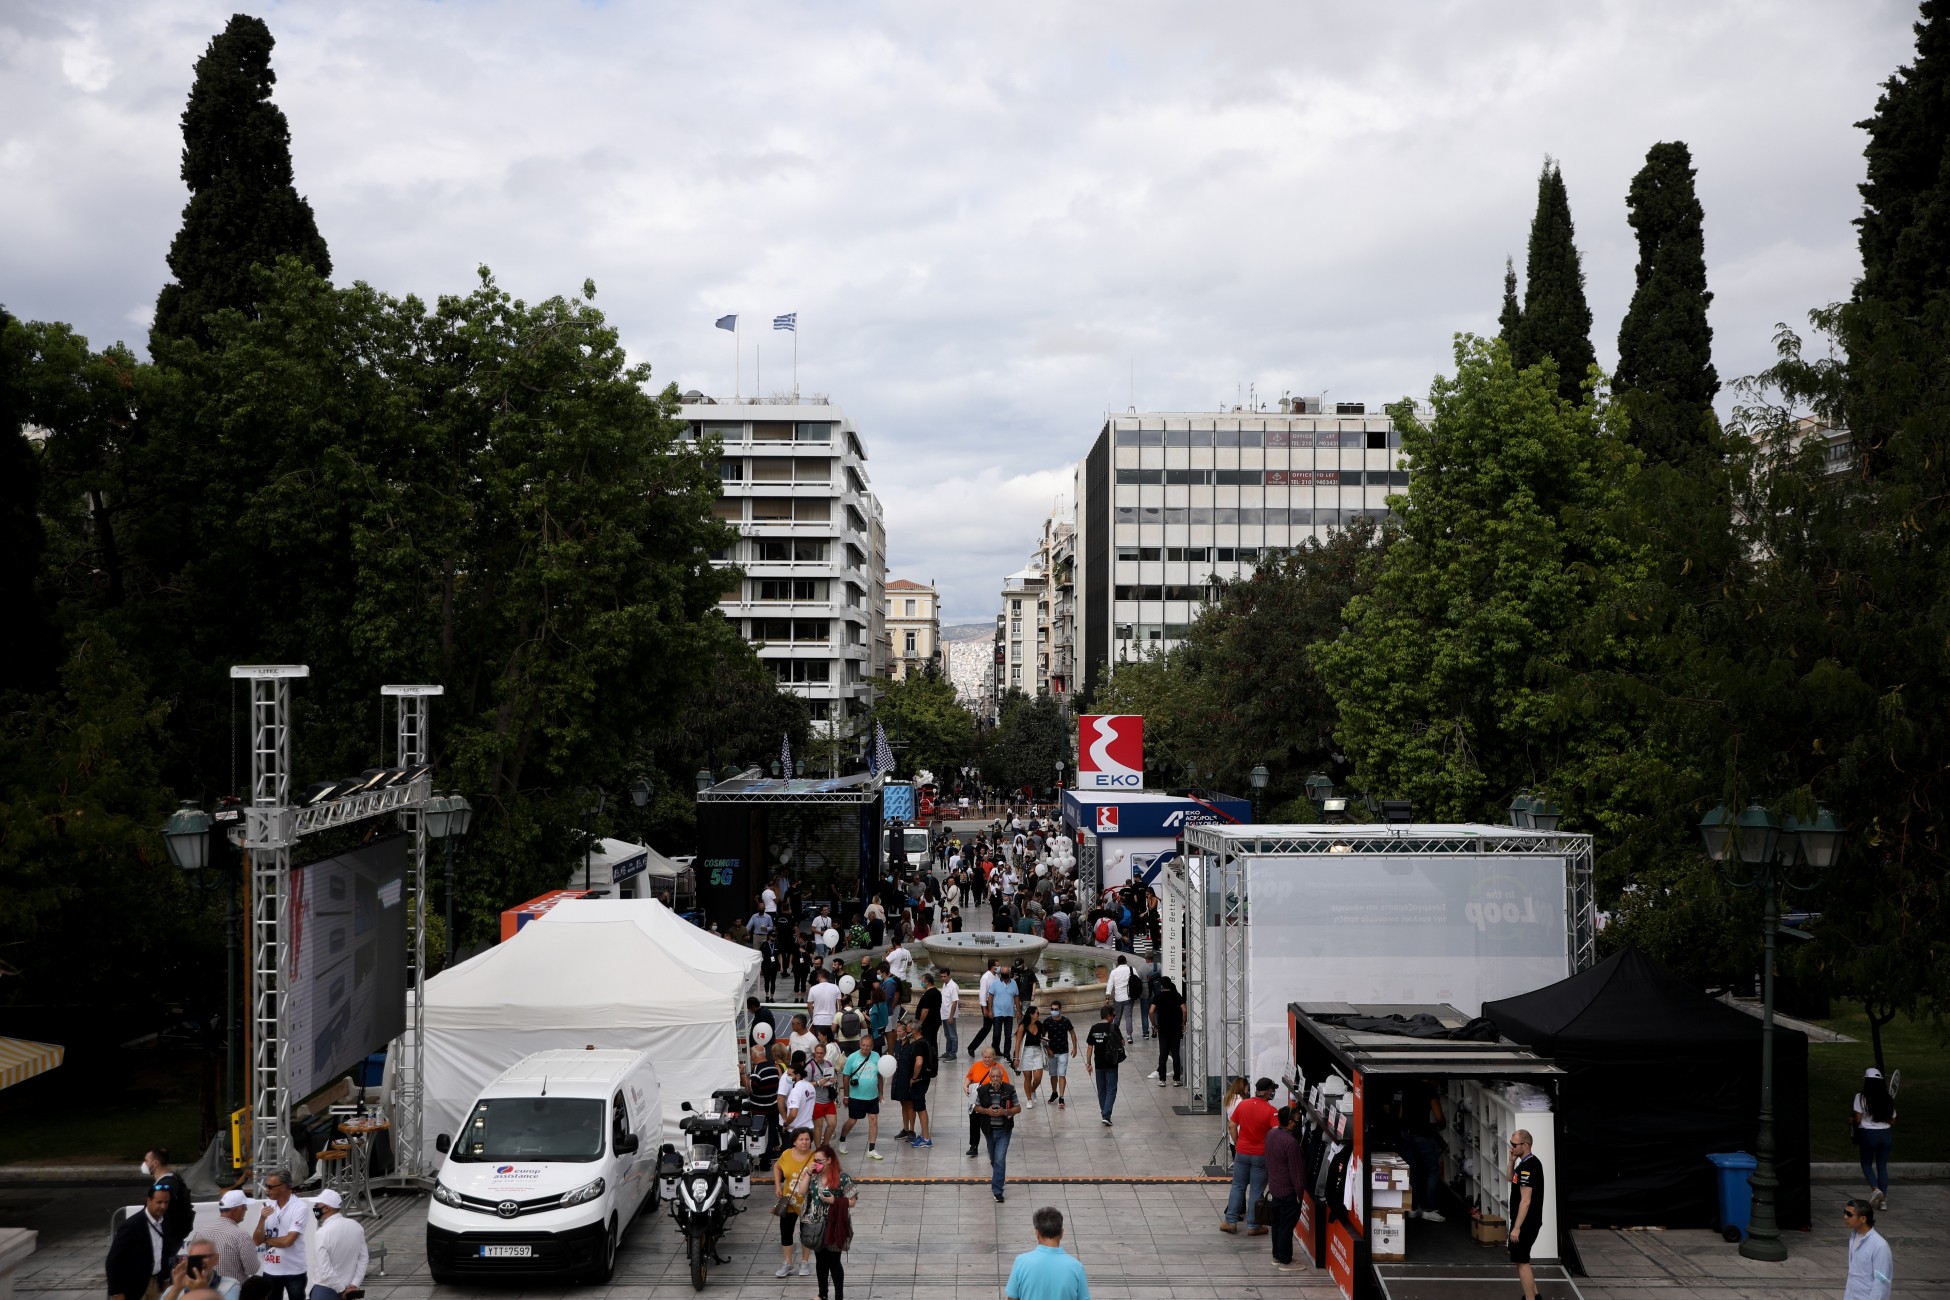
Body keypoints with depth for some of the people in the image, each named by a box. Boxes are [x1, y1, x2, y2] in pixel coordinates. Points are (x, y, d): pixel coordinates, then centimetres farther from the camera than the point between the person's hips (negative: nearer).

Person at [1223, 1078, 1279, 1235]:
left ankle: (1231, 1222, 17)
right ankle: (1253, 1226, 13)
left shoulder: (1242, 1104, -3)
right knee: (1256, 1191, 7)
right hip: (1261, 1155, -4)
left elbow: (1231, 1126, 3)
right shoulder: (1271, 1111, -16)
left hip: (1241, 1152, 4)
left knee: (1238, 1186, 15)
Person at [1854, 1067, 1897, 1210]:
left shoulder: (1861, 1097, -10)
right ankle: (1883, 1200, 10)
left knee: (1866, 1163, 15)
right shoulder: (1888, 1100, 1)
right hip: (1886, 1134, 3)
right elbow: (1892, 1121, 5)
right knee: (1882, 1166, 12)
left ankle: (1875, 1189, -9)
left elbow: (1858, 1119, -12)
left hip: (1868, 1134, -3)